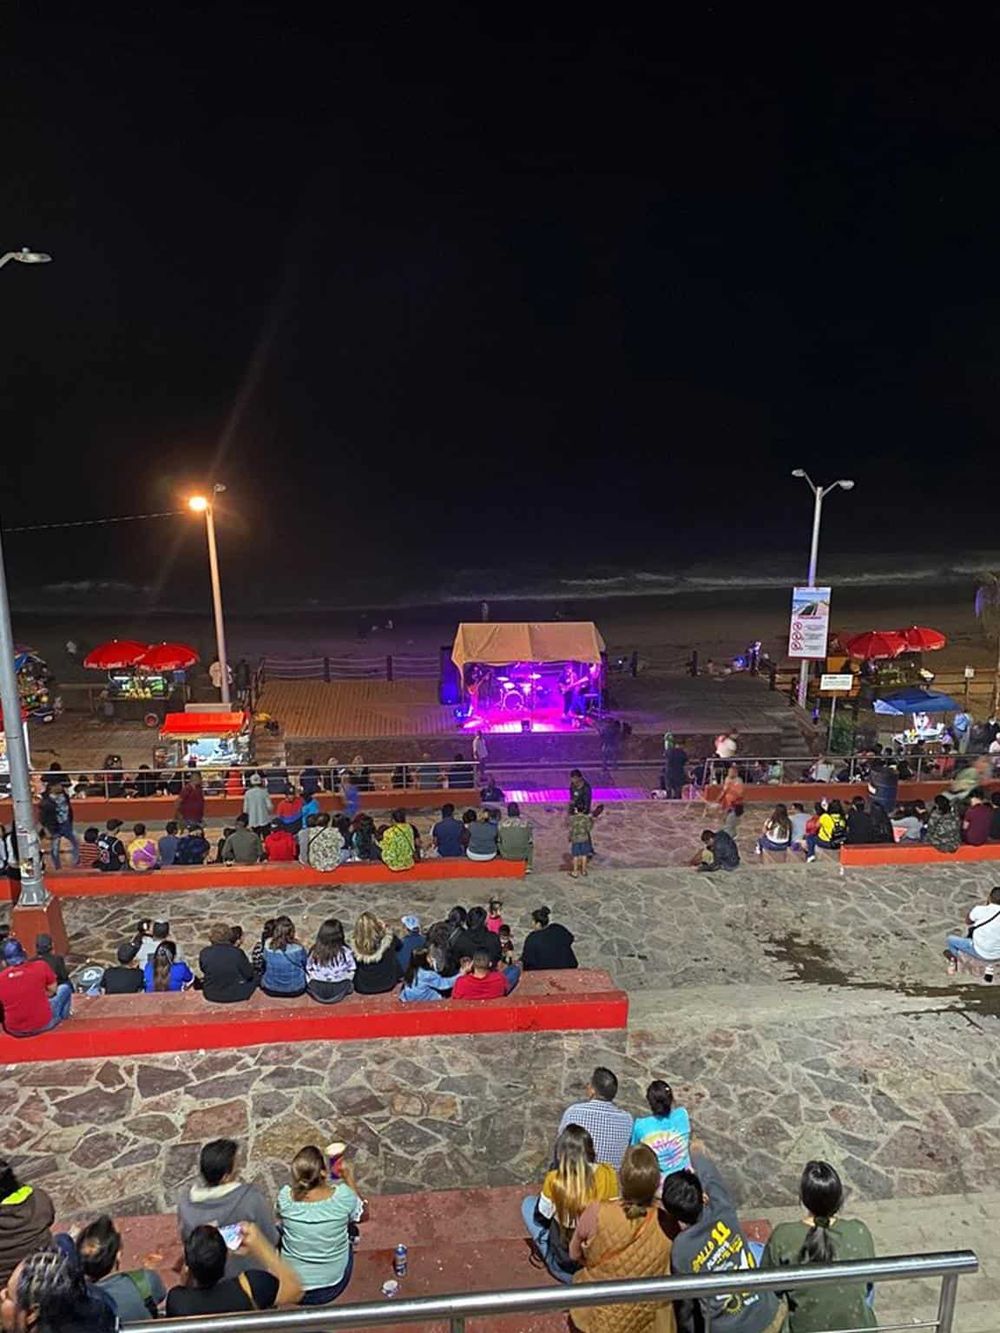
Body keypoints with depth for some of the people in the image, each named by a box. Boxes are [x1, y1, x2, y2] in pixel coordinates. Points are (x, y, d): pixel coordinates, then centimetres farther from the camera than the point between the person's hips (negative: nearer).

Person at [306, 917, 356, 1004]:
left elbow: (308, 971, -3)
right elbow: (351, 972, -6)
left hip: (317, 994, 0)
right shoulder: (346, 953, -18)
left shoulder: (314, 952, -14)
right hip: (339, 994, 0)